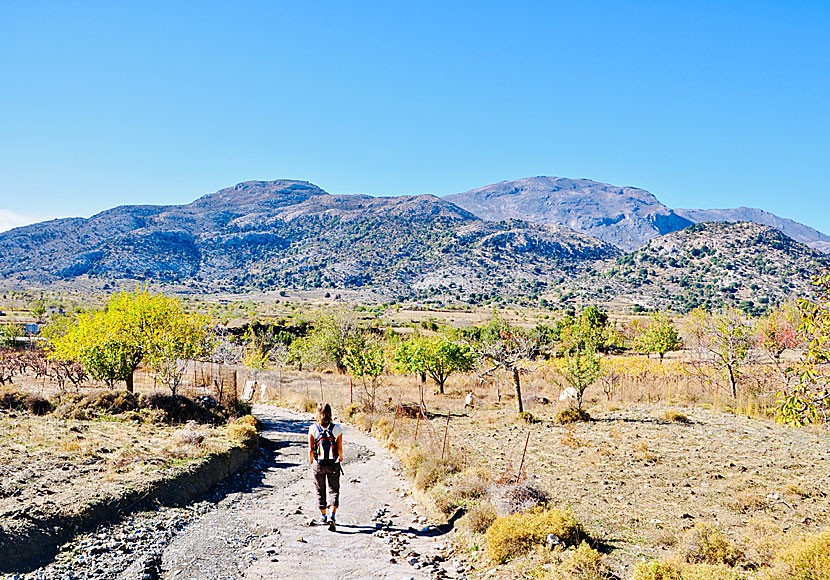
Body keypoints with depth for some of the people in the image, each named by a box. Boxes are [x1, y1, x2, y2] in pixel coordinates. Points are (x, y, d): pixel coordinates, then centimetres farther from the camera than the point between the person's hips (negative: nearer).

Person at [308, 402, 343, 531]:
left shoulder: (313, 428, -9)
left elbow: (310, 449, -7)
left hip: (318, 465, 1)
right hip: (333, 464, -1)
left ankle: (323, 516, 30)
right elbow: (340, 448, -4)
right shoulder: (336, 428, -9)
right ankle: (332, 516, -9)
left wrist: (311, 460, 12)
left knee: (320, 490, 18)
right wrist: (340, 458, 18)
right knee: (334, 490, 9)